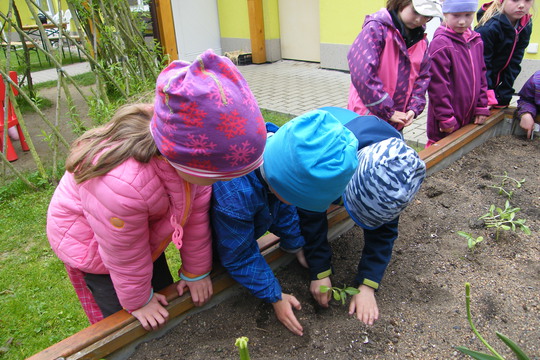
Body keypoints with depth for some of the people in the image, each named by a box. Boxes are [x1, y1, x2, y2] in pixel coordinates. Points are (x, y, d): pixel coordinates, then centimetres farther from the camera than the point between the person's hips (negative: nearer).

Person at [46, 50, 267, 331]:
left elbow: (196, 213, -14)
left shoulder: (194, 154, -29)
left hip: (146, 230, 6)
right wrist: (138, 302, -8)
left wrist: (196, 272, -1)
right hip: (90, 242, -5)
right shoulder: (121, 185, -46)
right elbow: (125, 256, -27)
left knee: (167, 298, 17)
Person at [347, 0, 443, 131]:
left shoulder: (421, 41, 9)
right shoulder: (376, 28, -13)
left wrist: (413, 108, -6)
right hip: (367, 117, -6)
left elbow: (422, 77, 11)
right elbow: (363, 74, -22)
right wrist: (387, 111, -19)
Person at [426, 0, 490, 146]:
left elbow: (481, 76, 16)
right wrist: (445, 118, -16)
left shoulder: (476, 41, 9)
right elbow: (438, 85, -17)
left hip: (470, 117, 7)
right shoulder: (440, 44, -15)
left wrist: (482, 107, 10)